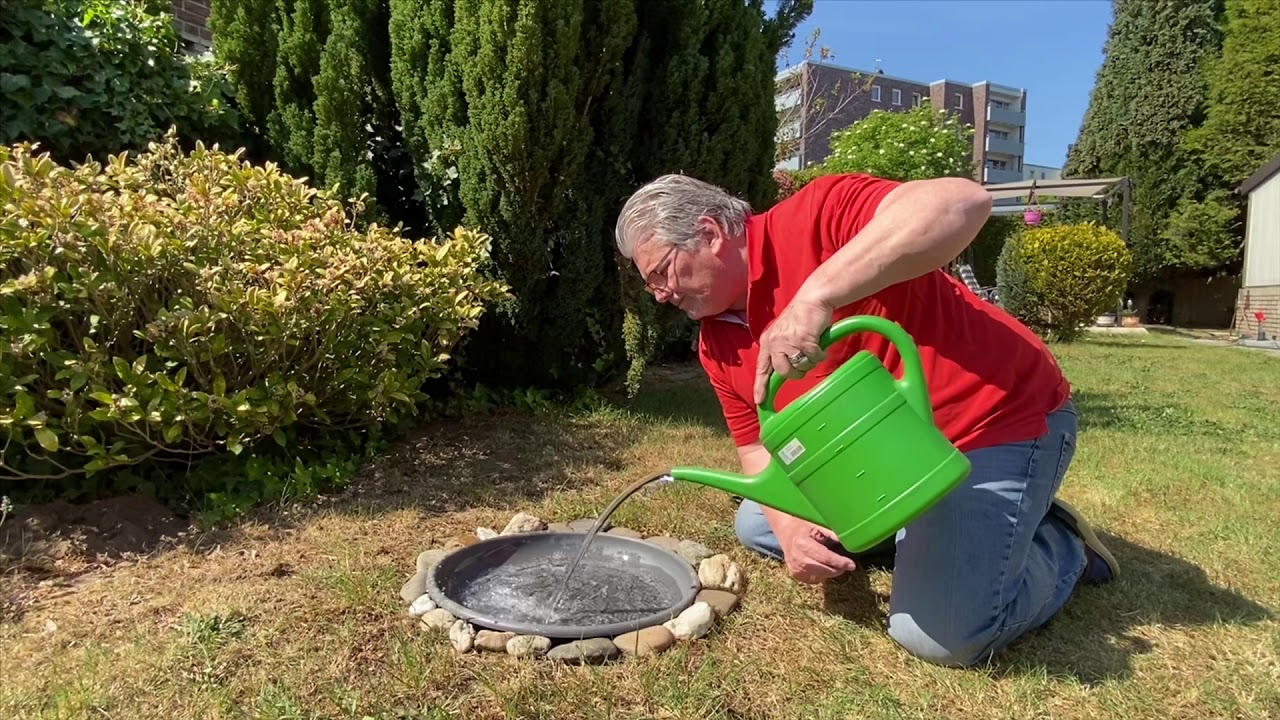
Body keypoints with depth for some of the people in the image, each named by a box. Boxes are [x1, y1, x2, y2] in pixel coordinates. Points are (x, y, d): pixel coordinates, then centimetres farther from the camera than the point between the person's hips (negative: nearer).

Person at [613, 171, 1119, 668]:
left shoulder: (814, 220, -23)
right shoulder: (716, 343, 1)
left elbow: (962, 204, -39)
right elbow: (757, 443, 8)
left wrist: (816, 295, -46)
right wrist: (789, 525, -12)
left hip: (999, 419, -8)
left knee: (940, 634, -19)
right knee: (756, 526, 14)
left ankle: (1059, 544, 10)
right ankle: (925, 530, 18)